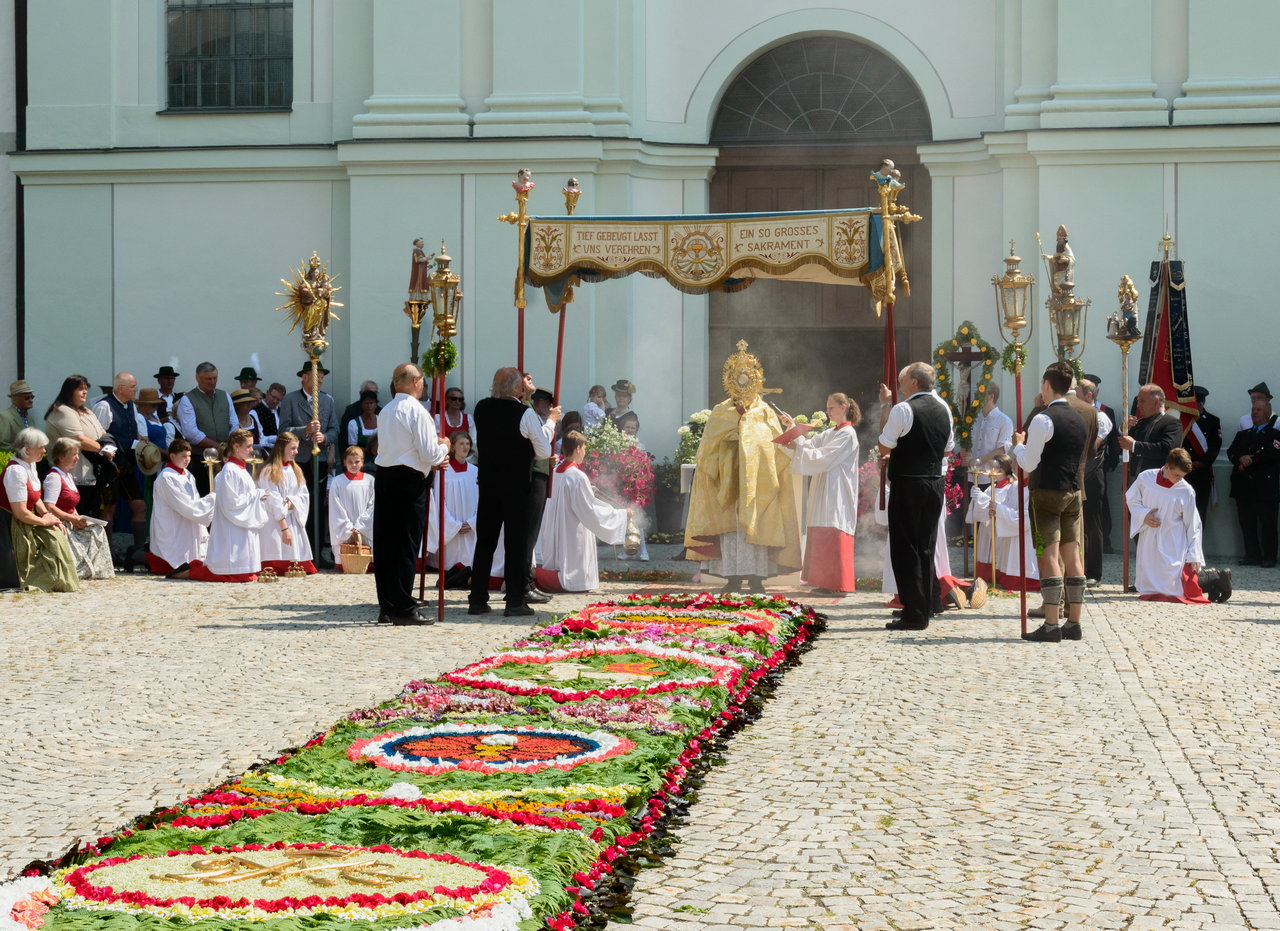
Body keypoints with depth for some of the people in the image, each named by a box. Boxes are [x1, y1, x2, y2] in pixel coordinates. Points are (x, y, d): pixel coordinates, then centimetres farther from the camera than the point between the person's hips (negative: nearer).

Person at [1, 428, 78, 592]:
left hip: (29, 522, 9)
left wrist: (48, 515, -2)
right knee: (54, 539, -16)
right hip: (17, 527, -9)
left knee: (58, 534, -5)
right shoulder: (16, 471, -24)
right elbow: (20, 512, -24)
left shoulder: (30, 464, 7)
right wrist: (44, 521, -11)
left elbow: (36, 499, 15)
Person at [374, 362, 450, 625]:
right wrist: (444, 447, 9)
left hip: (384, 475, 7)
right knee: (406, 544, -3)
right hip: (409, 479, -7)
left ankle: (387, 607, 14)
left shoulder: (385, 411, 13)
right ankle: (403, 608, -1)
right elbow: (429, 454, -14)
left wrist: (432, 461, 21)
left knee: (384, 544, 9)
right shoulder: (417, 411, -10)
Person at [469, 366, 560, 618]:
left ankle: (477, 600, 12)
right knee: (516, 544, 2)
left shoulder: (482, 408, 1)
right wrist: (551, 421, 4)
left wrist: (521, 397, 25)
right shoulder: (525, 413, -14)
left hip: (487, 485, 4)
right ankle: (515, 602, 2)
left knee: (484, 542, 10)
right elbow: (544, 451, -9)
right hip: (517, 488, -4)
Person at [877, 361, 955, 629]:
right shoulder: (944, 409, 10)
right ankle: (925, 609, 18)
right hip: (935, 483, 7)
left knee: (906, 549, -2)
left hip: (907, 485, -7)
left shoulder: (902, 409, -14)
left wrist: (885, 406, -3)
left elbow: (885, 448, -11)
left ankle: (913, 615, -4)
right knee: (926, 547, 14)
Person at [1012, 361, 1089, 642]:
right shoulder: (1080, 419, 12)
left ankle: (1051, 625, -12)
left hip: (1046, 492, -7)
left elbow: (1028, 463, -13)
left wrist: (1018, 445, 7)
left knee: (1050, 555, -8)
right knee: (1072, 556, 7)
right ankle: (1074, 623, 9)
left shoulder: (1043, 419, -12)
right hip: (1073, 492, 7)